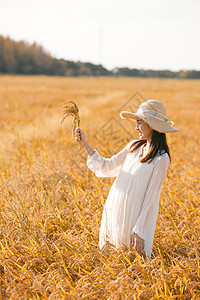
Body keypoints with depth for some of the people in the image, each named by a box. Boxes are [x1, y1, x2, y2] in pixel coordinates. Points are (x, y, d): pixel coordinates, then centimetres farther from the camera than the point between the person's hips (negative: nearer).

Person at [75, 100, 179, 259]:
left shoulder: (160, 159, -15)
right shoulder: (134, 146, 5)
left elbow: (151, 198, -16)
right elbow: (108, 167, 11)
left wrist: (140, 232, -17)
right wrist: (86, 144, 6)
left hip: (134, 220, -6)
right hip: (115, 214, 7)